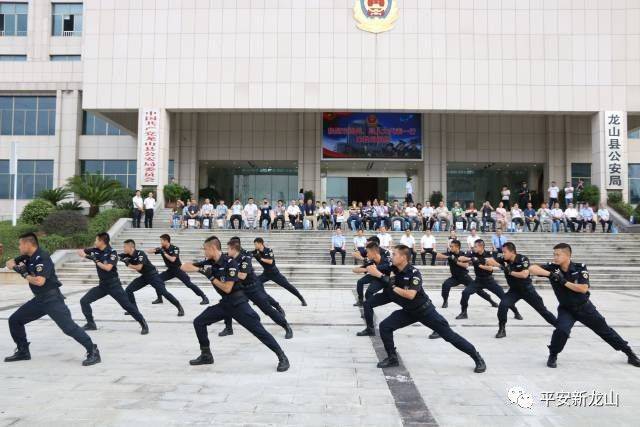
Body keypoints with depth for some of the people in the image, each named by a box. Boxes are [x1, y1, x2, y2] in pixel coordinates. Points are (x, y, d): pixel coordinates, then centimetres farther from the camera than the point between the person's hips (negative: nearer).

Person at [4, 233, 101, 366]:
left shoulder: (42, 257, -19)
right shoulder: (27, 257, 8)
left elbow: (39, 281, -29)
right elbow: (9, 263, 20)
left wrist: (25, 274, -12)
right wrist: (16, 267, -2)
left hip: (53, 299, -9)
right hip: (39, 300, 9)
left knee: (69, 327, -18)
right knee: (14, 320, 14)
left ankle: (93, 351, -16)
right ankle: (23, 351, 26)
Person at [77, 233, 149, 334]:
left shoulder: (112, 253, -16)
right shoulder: (95, 251, 3)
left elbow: (107, 268, -28)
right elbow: (80, 251, 11)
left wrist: (96, 261, -19)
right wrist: (85, 255, -11)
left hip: (114, 285, -7)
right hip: (102, 285, 7)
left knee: (127, 305, -10)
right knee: (84, 301, 3)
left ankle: (143, 324, -5)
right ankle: (91, 324, 15)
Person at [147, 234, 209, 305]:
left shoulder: (175, 248, -18)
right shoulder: (162, 249, -2)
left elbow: (172, 259, -30)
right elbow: (149, 251, -9)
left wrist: (164, 253, -27)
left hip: (178, 269, -6)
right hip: (170, 270, 6)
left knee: (189, 283, -14)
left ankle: (204, 298, -11)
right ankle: (159, 298, 7)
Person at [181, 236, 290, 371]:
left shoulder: (230, 263, -18)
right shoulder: (209, 263, 1)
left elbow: (227, 288, -21)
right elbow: (184, 267, 3)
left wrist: (211, 277, -15)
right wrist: (200, 269, -13)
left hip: (238, 303, -7)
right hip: (224, 303, 7)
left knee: (258, 330, -11)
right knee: (199, 322, 4)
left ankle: (282, 357, -4)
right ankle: (206, 355, 17)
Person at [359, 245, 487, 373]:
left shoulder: (414, 273, -26)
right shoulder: (395, 270, -6)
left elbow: (410, 295, -35)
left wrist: (392, 286, -30)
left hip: (424, 310, -6)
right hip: (408, 311, 6)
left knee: (448, 334, -2)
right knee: (384, 326, -8)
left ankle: (477, 357, 14)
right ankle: (392, 358, 7)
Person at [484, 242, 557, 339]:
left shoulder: (523, 259, -23)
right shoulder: (503, 259, -14)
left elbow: (524, 274, -32)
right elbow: (489, 261, -24)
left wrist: (510, 272, -32)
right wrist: (500, 265, -38)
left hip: (527, 289, -2)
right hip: (514, 290, 2)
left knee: (542, 310, 8)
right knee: (503, 305, -20)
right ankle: (502, 330, -6)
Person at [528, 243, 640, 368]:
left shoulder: (580, 268, -18)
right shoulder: (552, 267, -16)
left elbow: (583, 288, -24)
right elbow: (532, 268, -27)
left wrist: (564, 282, -29)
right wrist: (550, 274, -37)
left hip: (584, 307, 0)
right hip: (566, 309, 0)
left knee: (604, 329, 14)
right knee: (561, 330, -24)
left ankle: (629, 352, 34)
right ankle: (553, 356, -2)